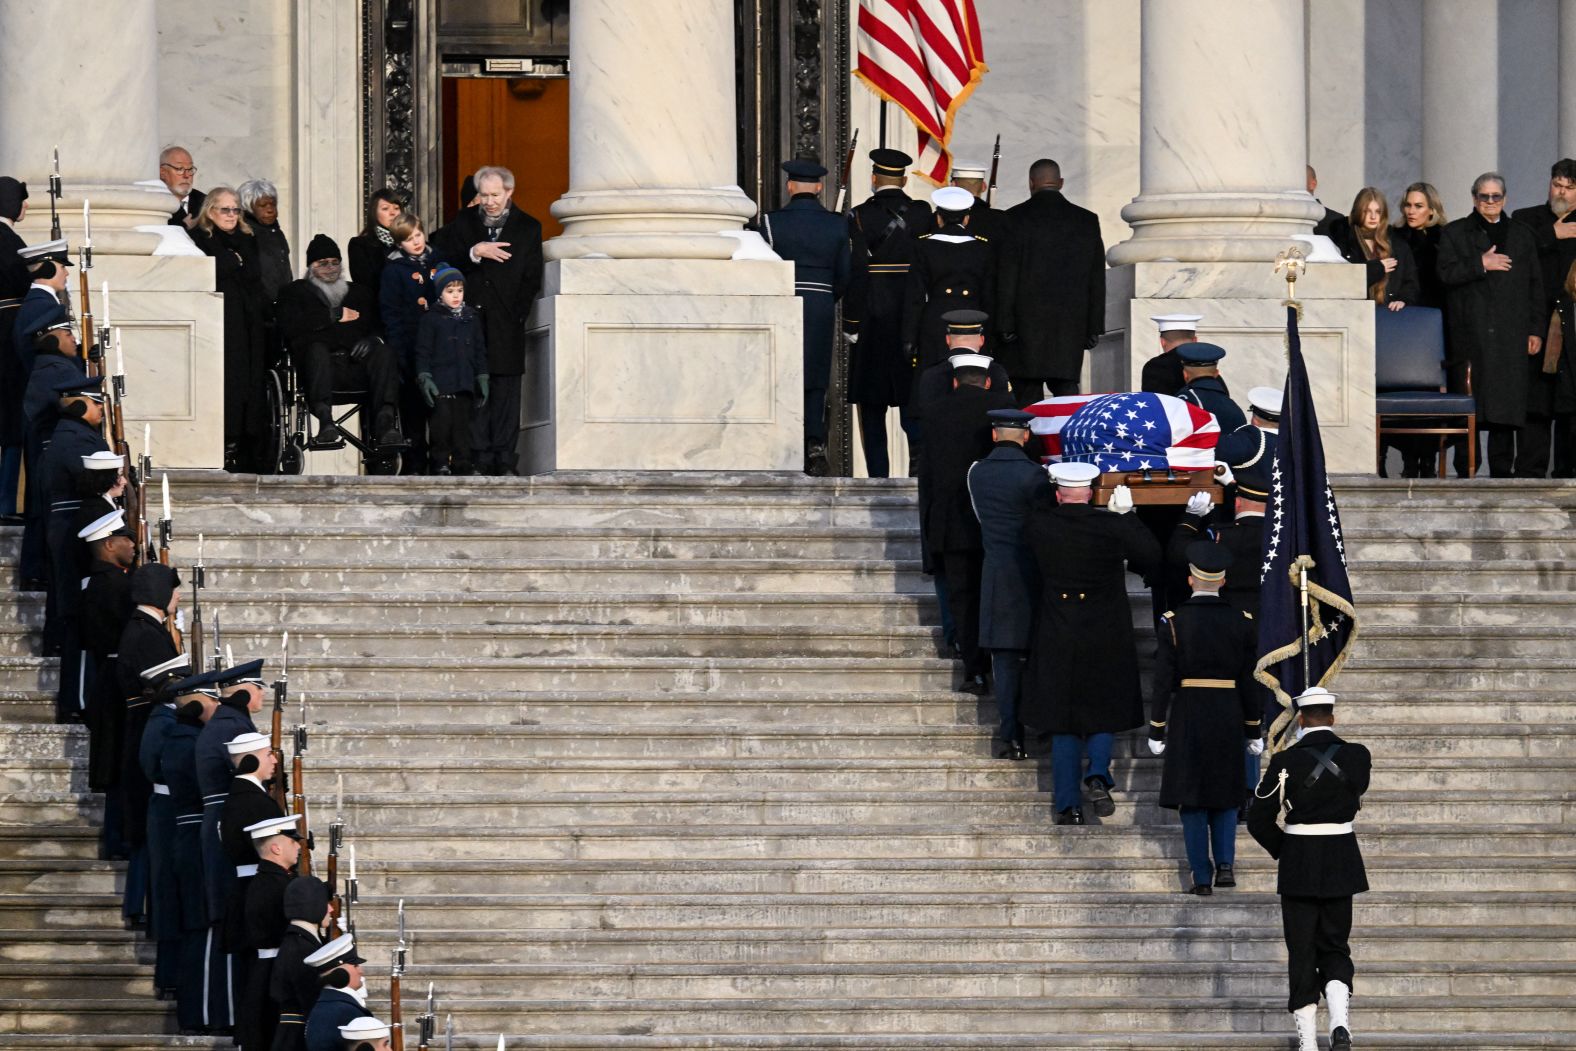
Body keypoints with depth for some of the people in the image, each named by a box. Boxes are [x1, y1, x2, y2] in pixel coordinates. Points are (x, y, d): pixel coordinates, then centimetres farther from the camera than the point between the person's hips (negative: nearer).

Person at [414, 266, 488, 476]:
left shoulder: (471, 319, 14)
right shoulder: (431, 318, 2)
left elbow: (480, 351, 18)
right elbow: (423, 351, 0)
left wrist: (482, 379, 12)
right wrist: (424, 378, -10)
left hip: (465, 385, 4)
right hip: (440, 385, -4)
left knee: (462, 426, 4)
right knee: (441, 424, -8)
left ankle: (462, 466, 8)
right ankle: (440, 464, -2)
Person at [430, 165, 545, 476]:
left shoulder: (527, 228, 9)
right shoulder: (463, 222, 13)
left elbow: (531, 279, 5)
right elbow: (444, 256, 1)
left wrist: (515, 316, -5)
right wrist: (475, 252, -14)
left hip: (506, 325, -1)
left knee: (507, 392, -3)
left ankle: (505, 459, -1)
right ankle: (480, 459, -1)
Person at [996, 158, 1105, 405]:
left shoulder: (1015, 218, -5)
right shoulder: (1086, 220, 5)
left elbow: (1006, 276, -7)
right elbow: (1097, 278, 8)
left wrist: (1005, 324, -3)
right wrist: (1094, 327, 13)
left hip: (1027, 322, -3)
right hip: (1072, 326, 3)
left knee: (1027, 396, 2)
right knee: (1067, 390, 5)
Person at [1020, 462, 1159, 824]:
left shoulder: (1039, 525, -9)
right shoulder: (1112, 526, -13)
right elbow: (1151, 557, 0)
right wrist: (1125, 513, 8)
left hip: (1056, 640, 1)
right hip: (1106, 637, -1)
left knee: (1063, 721, 10)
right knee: (1103, 712, 16)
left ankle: (1069, 806, 9)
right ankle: (1098, 774, -9)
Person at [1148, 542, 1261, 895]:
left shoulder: (1174, 623, -9)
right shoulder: (1242, 623, -2)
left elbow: (1163, 680, -8)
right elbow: (1249, 682, 1)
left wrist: (1156, 731, -1)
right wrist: (1253, 731, 10)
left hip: (1187, 718, -2)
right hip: (1229, 719, 2)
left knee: (1192, 799, 5)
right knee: (1225, 794, 17)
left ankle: (1202, 877, 3)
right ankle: (1225, 863, 2)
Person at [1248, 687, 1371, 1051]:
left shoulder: (1286, 761, -10)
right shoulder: (1357, 756, -4)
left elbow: (1259, 819, -8)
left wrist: (1282, 851, 9)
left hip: (1298, 863, -2)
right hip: (1341, 864, 2)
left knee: (1302, 952, 6)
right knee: (1335, 947, 12)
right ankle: (1340, 1021, -13)